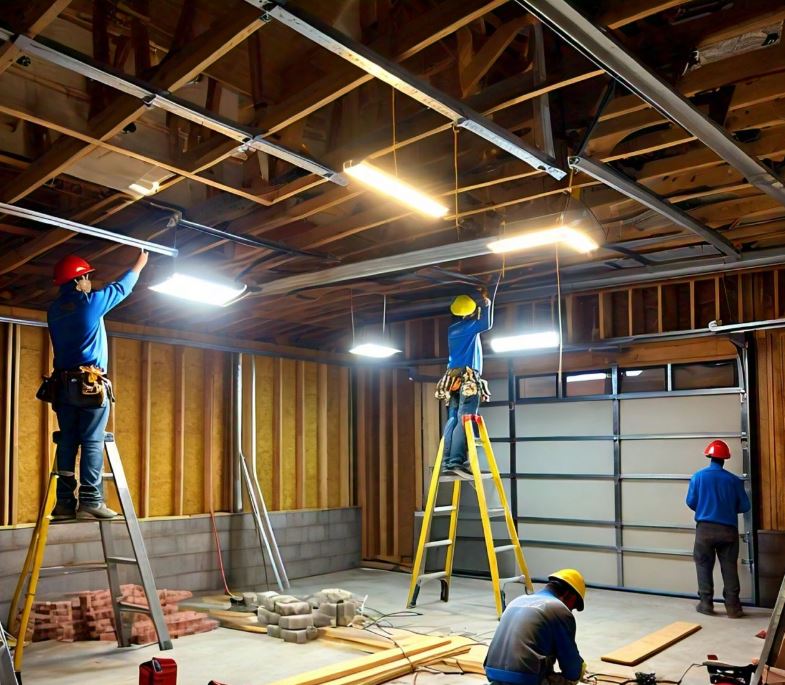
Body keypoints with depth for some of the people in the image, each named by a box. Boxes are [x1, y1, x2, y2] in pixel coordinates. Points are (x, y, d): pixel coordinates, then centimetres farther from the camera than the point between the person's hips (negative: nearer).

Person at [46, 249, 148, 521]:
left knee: (67, 443, 5)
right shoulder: (89, 301, -4)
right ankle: (90, 501, -10)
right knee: (92, 443, -7)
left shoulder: (54, 310, 13)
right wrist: (139, 264, 27)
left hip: (64, 385, 7)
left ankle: (65, 502, 3)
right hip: (91, 385, -6)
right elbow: (121, 288, 11)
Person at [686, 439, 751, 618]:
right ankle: (732, 607, 6)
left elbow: (690, 502, -2)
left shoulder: (698, 476, -3)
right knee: (729, 567, 6)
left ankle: (706, 603, 10)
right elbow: (745, 506, 2)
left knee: (704, 565, 9)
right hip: (728, 529, 1)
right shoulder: (734, 480, -1)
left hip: (705, 528, 0)